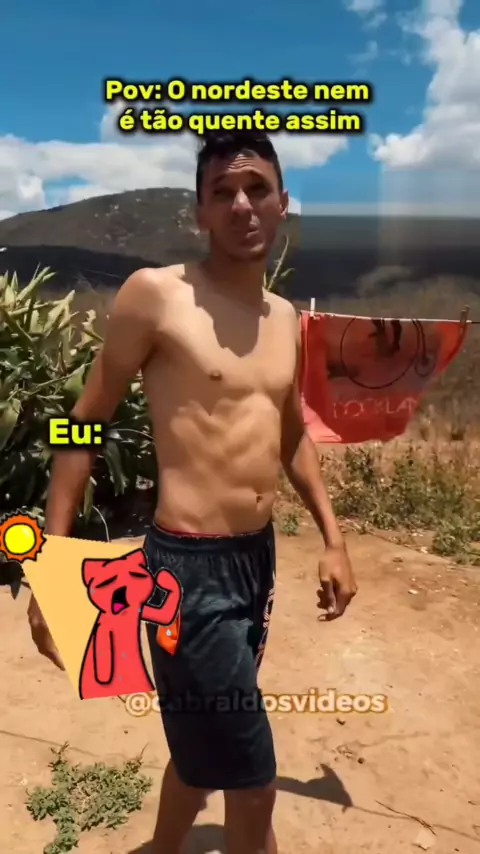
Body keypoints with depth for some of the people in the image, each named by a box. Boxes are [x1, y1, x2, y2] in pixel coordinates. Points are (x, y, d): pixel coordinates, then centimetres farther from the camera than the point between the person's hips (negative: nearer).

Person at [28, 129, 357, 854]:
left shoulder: (285, 318, 9)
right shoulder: (155, 295, -10)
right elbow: (85, 426, -6)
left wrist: (332, 539, 15)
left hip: (260, 557, 7)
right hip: (190, 566, -6)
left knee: (202, 750, 25)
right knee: (252, 783, 6)